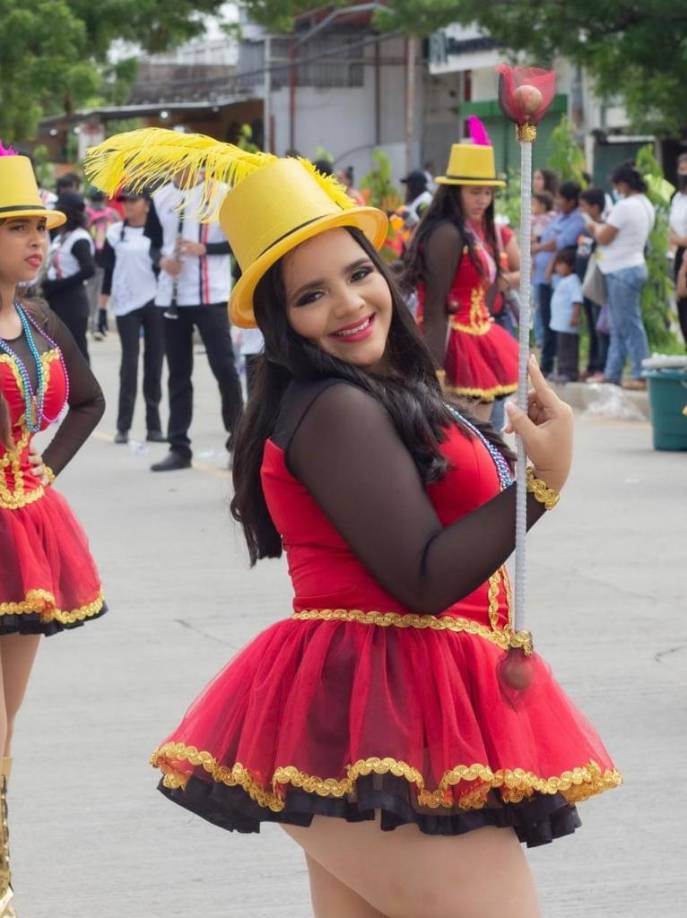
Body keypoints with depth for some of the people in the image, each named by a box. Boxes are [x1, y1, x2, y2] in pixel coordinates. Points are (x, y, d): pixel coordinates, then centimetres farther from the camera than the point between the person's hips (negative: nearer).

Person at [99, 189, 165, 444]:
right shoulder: (115, 233, 5)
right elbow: (108, 271, 7)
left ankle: (153, 425, 8)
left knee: (154, 362, 3)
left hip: (156, 303, 0)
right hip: (126, 305, 0)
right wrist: (102, 308, 3)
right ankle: (123, 426, -1)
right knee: (130, 362, -4)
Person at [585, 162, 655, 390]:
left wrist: (595, 227, 5)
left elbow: (604, 238, -14)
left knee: (630, 324, -6)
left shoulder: (625, 206, -19)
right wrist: (602, 229, 14)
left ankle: (640, 375, -4)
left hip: (622, 271, -10)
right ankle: (612, 373, 19)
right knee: (619, 325, 14)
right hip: (634, 265, 10)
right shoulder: (646, 205, 11)